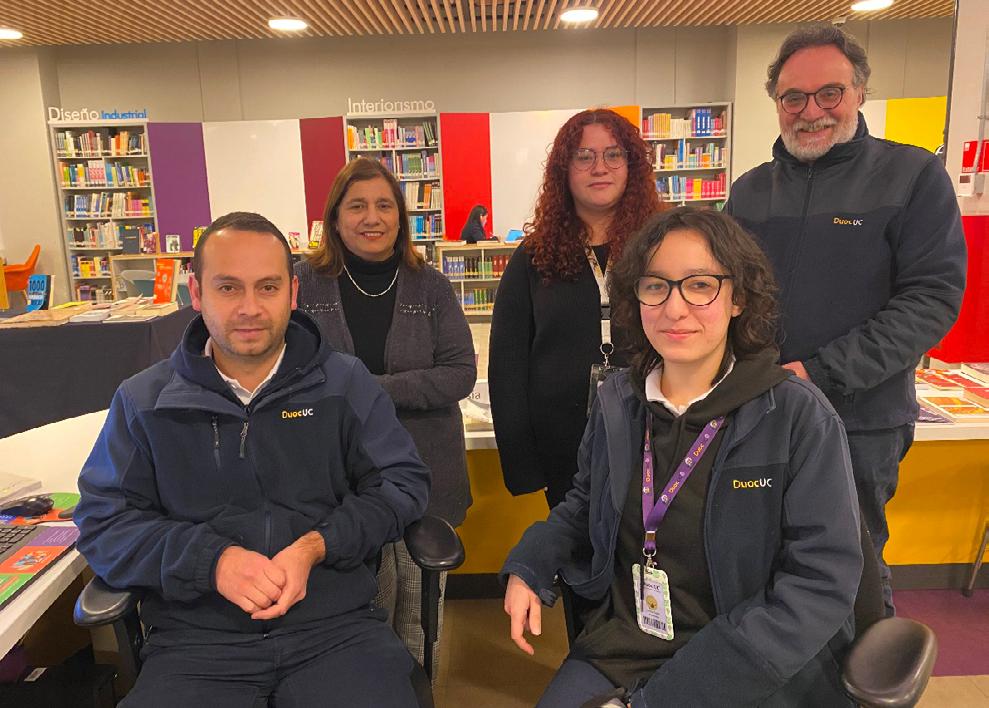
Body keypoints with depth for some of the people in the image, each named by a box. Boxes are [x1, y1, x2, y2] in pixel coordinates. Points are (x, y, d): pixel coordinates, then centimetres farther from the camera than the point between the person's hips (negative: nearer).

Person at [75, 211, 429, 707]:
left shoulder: (346, 382, 3)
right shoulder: (143, 401, 6)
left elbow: (402, 482, 3)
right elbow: (103, 521, 4)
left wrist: (315, 548, -12)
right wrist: (212, 560, -13)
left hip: (338, 627, 0)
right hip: (195, 643, 1)